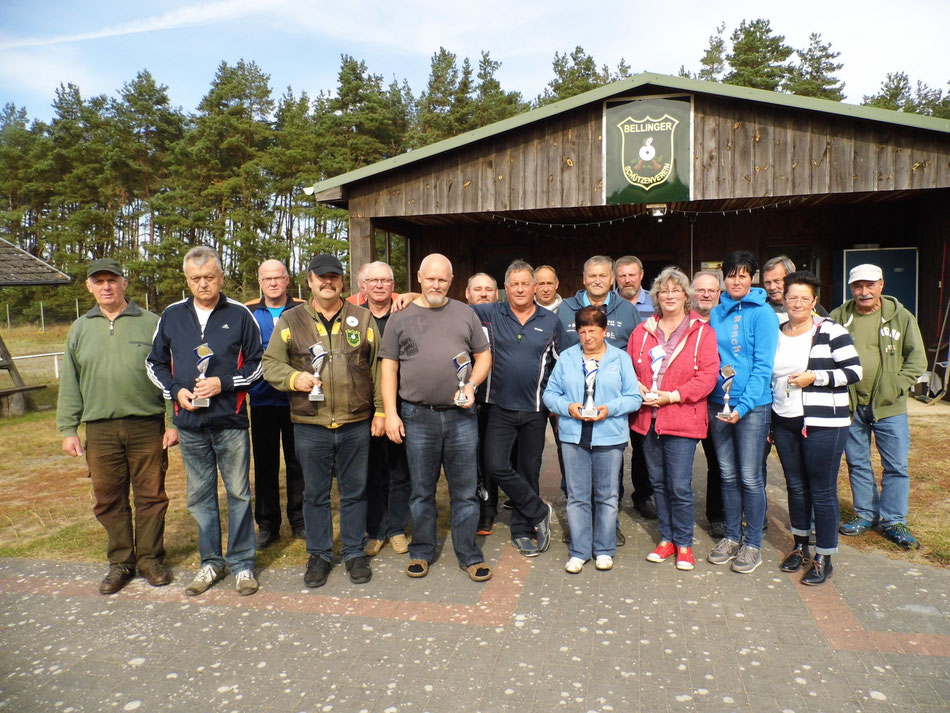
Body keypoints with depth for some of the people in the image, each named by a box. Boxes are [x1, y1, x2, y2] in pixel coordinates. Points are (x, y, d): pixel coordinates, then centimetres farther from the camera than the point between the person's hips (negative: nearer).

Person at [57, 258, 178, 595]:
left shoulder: (150, 323, 2)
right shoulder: (80, 329, 11)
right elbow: (69, 384, 13)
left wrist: (174, 422, -4)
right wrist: (68, 429, 6)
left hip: (147, 425, -2)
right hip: (100, 429, 3)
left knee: (151, 495, 5)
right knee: (109, 500, 8)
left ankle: (150, 558, 20)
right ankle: (120, 563, 23)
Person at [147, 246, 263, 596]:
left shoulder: (239, 314, -1)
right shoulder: (172, 316, 7)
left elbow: (257, 363, 2)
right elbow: (155, 363, 14)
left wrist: (224, 383, -12)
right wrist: (176, 391, -3)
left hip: (231, 422, -2)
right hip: (190, 423, 3)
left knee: (239, 493, 4)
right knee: (200, 497, 11)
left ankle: (242, 563, 17)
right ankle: (211, 562, 25)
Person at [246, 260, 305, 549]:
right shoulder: (247, 313, 7)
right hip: (262, 399, 1)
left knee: (298, 461, 7)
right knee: (265, 463, 8)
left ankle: (299, 521, 20)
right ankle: (267, 524, 20)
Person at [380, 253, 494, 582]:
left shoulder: (465, 314, 8)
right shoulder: (401, 318, 5)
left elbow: (484, 356, 11)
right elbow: (389, 367, 3)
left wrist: (471, 385, -7)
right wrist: (390, 413, -4)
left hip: (461, 416, 1)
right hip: (417, 417, 0)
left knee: (465, 490, 7)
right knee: (421, 490, 12)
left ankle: (469, 555, 20)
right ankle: (422, 552, 28)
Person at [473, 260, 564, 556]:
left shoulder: (551, 322, 4)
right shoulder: (490, 314, 0)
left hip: (535, 410, 1)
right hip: (500, 407, 0)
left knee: (529, 471, 9)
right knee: (497, 466, -10)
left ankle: (522, 530, 26)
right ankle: (539, 512, 11)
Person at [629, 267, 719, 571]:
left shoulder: (701, 331, -2)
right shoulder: (642, 331, 10)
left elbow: (708, 375, -9)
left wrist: (673, 395, -17)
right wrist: (637, 387, -7)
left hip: (682, 420, -4)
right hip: (648, 418, 5)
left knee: (680, 486, -3)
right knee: (658, 482, 14)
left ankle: (684, 545, 16)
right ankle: (666, 539, 29)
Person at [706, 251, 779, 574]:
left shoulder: (762, 313, -6)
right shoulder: (715, 314, 9)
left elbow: (763, 365, -12)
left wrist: (743, 405, -18)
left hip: (752, 404, -5)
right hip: (718, 403, 5)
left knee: (749, 477, 1)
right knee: (728, 474, 13)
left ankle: (752, 544, 15)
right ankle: (731, 536, 26)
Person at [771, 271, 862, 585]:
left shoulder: (830, 331, -6)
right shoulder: (775, 334, 10)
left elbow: (854, 371, -8)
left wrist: (815, 377, -19)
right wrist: (767, 422, 16)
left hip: (823, 424, -5)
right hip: (784, 424, 5)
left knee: (822, 491, 1)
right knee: (795, 487, 14)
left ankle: (824, 558, 13)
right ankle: (800, 547, 30)